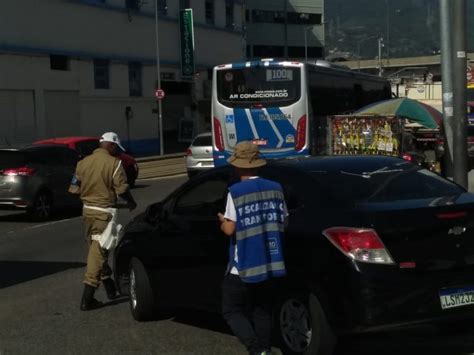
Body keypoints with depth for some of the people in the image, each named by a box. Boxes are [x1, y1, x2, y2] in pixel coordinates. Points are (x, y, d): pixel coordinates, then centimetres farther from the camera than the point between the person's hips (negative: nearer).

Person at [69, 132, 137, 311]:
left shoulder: (83, 163, 5)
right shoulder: (114, 163, -11)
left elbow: (74, 189, 7)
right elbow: (122, 189, -11)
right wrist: (131, 202, 8)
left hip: (87, 210, 6)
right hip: (103, 212, -6)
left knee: (96, 250, 19)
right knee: (98, 252, -3)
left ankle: (110, 287, 33)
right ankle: (87, 299, -5)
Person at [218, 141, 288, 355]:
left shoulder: (236, 192, -12)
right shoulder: (276, 188, 4)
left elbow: (229, 229, -14)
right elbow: (283, 222, 10)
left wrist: (222, 221, 7)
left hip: (244, 266, -5)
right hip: (270, 263, 5)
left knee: (232, 311, 6)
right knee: (262, 312, 16)